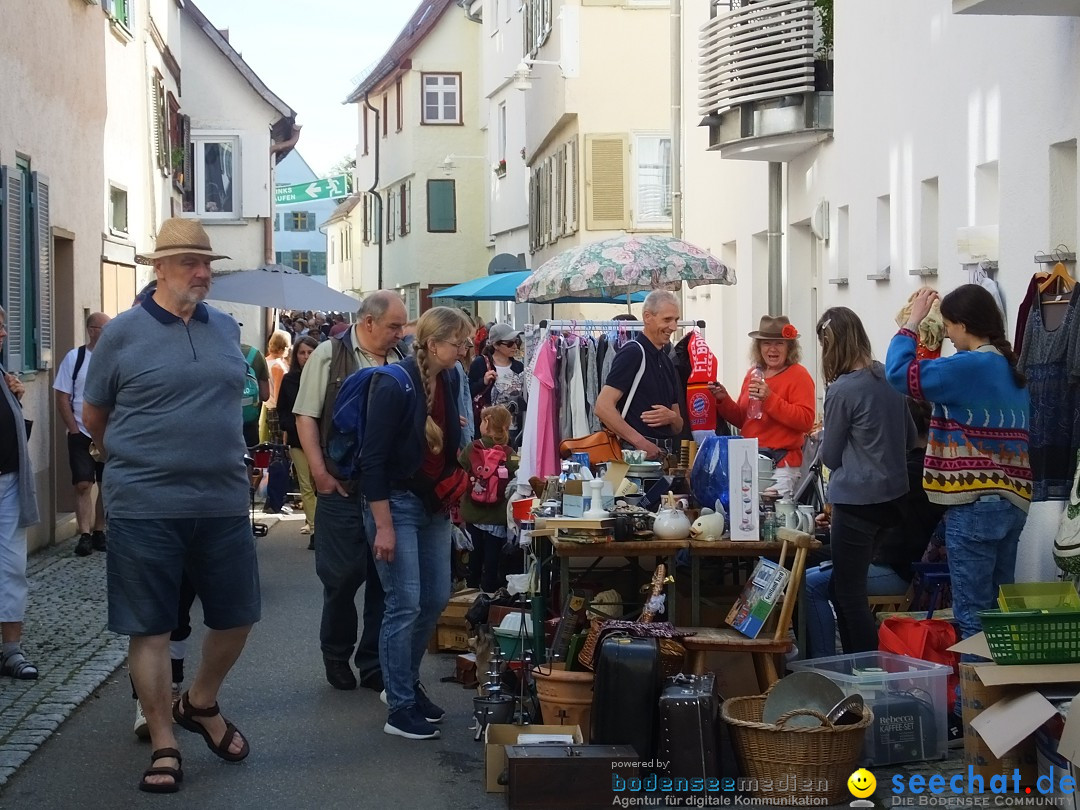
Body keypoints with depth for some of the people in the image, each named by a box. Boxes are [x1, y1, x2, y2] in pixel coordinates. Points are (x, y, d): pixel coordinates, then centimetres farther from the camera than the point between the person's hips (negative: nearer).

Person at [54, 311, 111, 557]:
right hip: (81, 435, -1)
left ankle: (99, 531, 18)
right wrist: (74, 430, -6)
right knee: (83, 485, -5)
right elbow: (62, 398, -1)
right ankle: (85, 535, -4)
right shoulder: (74, 358, -3)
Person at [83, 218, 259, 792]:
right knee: (149, 626, 3)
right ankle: (163, 744, 15)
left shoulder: (226, 329, 8)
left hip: (223, 503, 4)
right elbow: (93, 416, 6)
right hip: (146, 509, -4)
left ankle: (201, 704, 35)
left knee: (237, 615, 11)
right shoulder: (123, 333, -5)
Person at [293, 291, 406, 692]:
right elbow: (306, 417, -4)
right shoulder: (329, 356, -2)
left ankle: (374, 662, 17)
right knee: (343, 575, 1)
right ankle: (336, 655, 21)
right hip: (342, 486, -4)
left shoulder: (400, 363, 8)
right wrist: (321, 473, -9)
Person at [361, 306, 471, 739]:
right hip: (397, 504, -8)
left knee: (436, 598, 12)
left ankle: (406, 682, 31)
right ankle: (400, 710, 3)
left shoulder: (446, 382, 5)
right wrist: (383, 525, -20)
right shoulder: (393, 385, -18)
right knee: (405, 605, -7)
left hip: (433, 507, 8)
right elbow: (373, 460, -18)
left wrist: (454, 483, 7)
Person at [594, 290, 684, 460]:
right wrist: (641, 442, -19)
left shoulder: (667, 361, 18)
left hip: (665, 454, 8)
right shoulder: (632, 353, -7)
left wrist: (672, 418, -2)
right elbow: (603, 407, -18)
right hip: (636, 453, -8)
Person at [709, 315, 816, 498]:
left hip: (780, 464, -6)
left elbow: (806, 421, -15)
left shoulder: (798, 375, -3)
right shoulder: (753, 373, 15)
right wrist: (724, 400, 5)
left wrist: (769, 398, -19)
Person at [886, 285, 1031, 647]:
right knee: (999, 608, 13)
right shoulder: (1010, 368, 13)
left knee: (972, 613, -4)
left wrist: (913, 320, -4)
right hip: (1012, 502, 9)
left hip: (975, 503, -9)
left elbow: (900, 372, -13)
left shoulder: (970, 366, -14)